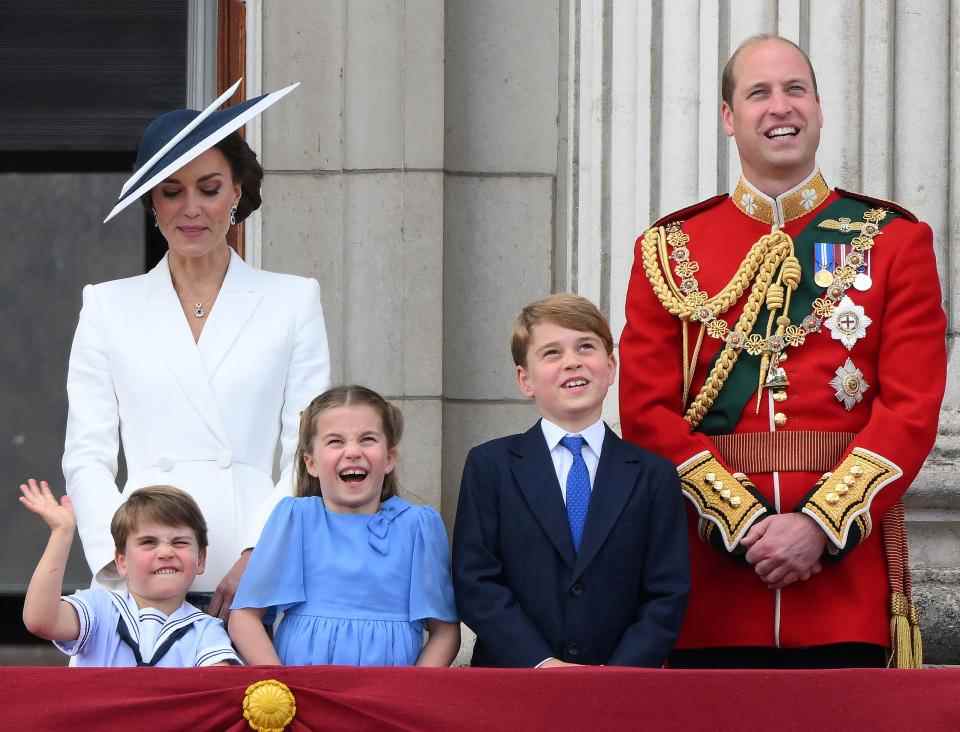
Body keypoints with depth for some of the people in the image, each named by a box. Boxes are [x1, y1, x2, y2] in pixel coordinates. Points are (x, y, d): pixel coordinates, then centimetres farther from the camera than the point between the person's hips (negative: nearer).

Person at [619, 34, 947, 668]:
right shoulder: (669, 250, 9)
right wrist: (743, 522, -11)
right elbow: (647, 412, 2)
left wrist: (819, 525, -13)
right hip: (713, 574, 1)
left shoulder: (894, 241, 7)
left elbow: (913, 408, -1)